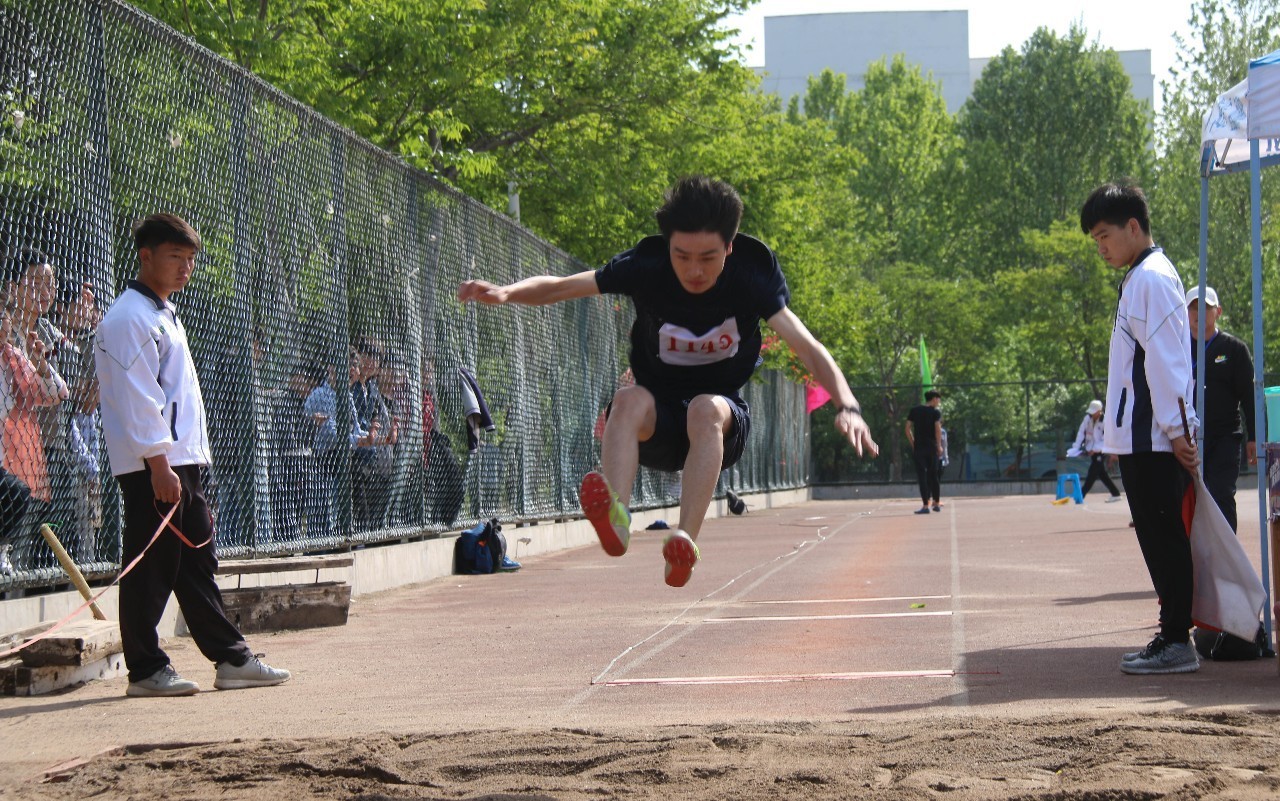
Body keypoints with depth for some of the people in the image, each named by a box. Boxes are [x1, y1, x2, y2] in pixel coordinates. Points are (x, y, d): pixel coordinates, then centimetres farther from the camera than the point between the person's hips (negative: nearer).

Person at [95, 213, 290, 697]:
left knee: (197, 561, 10)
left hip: (181, 461, 10)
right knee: (149, 565, -4)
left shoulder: (163, 314, 21)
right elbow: (137, 399, -17)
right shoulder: (130, 318, -10)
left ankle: (231, 659, 12)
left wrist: (188, 465, 19)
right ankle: (145, 670, 1)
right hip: (152, 464, -10)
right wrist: (159, 465, -22)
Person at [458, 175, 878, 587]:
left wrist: (847, 406, -35)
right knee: (630, 399, -34)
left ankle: (685, 542, -52)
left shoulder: (750, 276, -12)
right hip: (656, 424, 1)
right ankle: (616, 518, -58)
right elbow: (559, 287, -8)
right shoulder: (646, 268, -10)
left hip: (722, 424, -1)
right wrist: (505, 292, -29)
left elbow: (806, 346, -19)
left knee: (706, 408, -36)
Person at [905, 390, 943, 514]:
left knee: (922, 476, -1)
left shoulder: (914, 410, 8)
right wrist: (939, 446, -4)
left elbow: (908, 429, 4)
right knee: (934, 476, 12)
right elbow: (938, 429, -11)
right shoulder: (935, 412, -1)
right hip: (932, 448, -1)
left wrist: (913, 444, 10)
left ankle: (925, 505, -7)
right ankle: (936, 504, 17)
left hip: (918, 448, 1)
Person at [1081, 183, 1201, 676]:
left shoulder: (1152, 278, -12)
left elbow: (1166, 358, -17)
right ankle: (1173, 636, 16)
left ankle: (1176, 642, -5)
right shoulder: (1140, 278, 20)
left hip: (1153, 437, -10)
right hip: (1142, 437, 10)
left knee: (1162, 535, -7)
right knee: (1158, 537, 11)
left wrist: (1175, 427, -20)